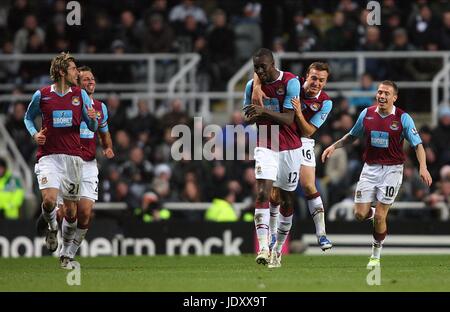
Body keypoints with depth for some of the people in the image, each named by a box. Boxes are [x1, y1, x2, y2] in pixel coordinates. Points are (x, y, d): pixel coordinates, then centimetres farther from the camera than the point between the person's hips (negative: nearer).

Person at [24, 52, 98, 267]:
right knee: (49, 200, -23)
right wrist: (34, 134, -2)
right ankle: (52, 227, 10)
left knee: (71, 209, 3)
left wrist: (93, 118, -15)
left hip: (73, 157, 2)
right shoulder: (42, 95, 0)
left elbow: (92, 127, 9)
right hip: (48, 156, -2)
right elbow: (28, 117, 17)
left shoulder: (80, 94, 5)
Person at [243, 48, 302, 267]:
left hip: (289, 148, -1)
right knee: (262, 194, -18)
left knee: (287, 200, 5)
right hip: (265, 147, 2)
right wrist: (250, 117, -15)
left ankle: (278, 250, 19)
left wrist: (265, 111, -32)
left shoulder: (290, 82, -11)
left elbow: (288, 119, -16)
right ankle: (263, 248, -27)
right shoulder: (252, 86, 2)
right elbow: (247, 118, 10)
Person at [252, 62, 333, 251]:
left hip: (303, 142, 0)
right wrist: (256, 88, -30)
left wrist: (299, 113, -30)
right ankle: (273, 234, 15)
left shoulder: (325, 103, -11)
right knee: (275, 191, -2)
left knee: (309, 187, -15)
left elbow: (308, 131, -13)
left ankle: (321, 234, -10)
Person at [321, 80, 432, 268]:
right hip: (370, 168, 3)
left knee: (379, 217, -8)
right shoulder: (367, 114, 2)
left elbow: (418, 144, -8)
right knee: (360, 214, -4)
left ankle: (376, 255, 12)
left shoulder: (403, 118, -8)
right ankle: (374, 214, 34)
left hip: (392, 170, -3)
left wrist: (423, 167, -23)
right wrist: (334, 146, 7)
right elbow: (352, 136, 19)